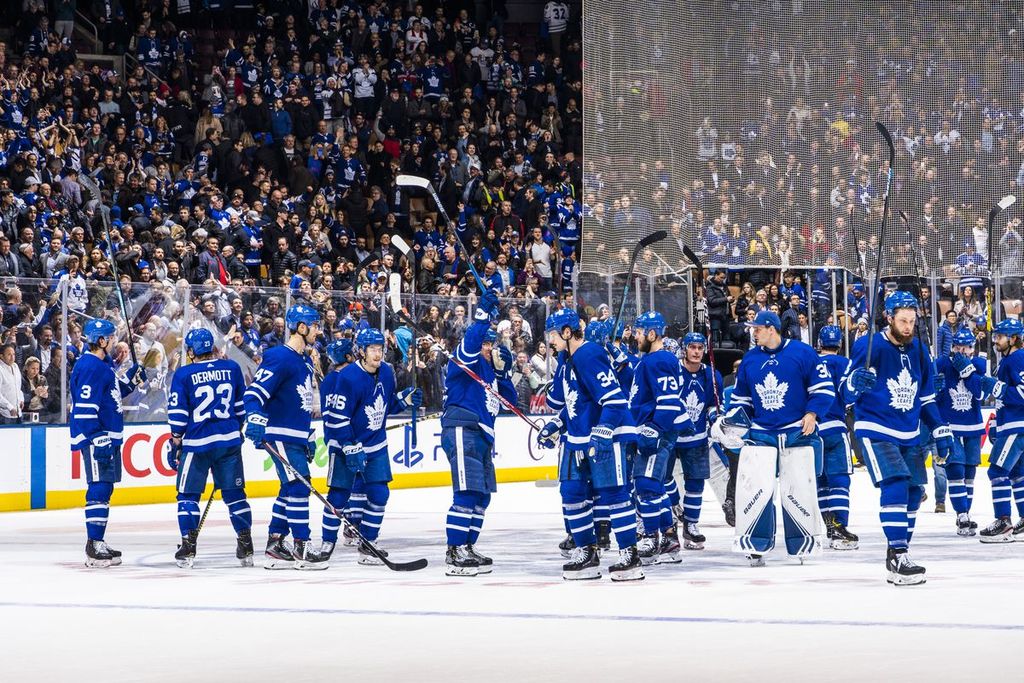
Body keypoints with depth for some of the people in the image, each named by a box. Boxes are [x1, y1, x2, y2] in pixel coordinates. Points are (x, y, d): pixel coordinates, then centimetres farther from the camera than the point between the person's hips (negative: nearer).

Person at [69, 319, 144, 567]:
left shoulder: (103, 365, 16)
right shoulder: (90, 367, -16)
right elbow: (85, 407, -22)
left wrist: (131, 380, 13)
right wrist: (97, 438, -24)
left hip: (109, 436, 11)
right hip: (96, 438, -11)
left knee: (104, 489, 14)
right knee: (99, 489, -12)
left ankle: (98, 543, 21)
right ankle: (94, 547, -13)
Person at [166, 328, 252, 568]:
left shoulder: (183, 374, -6)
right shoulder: (232, 368, 4)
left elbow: (177, 413, -5)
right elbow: (241, 405, 14)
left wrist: (175, 443, 2)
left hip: (196, 443, -3)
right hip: (229, 441, 3)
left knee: (188, 494, 7)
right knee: (234, 493, 11)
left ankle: (188, 547, 0)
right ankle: (246, 546, 9)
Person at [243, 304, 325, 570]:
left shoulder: (304, 362, 17)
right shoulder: (280, 358, -13)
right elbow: (255, 392, -20)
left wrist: (310, 437, 27)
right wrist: (255, 418, -35)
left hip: (298, 437, 10)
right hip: (281, 436, -10)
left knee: (290, 490, 12)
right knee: (298, 486, -12)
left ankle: (275, 545, 18)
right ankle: (301, 548, -11)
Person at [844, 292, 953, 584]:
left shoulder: (918, 351, 7)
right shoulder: (870, 346, -13)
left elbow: (925, 396, 18)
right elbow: (847, 392, -17)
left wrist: (939, 430, 13)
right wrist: (855, 381, -39)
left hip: (909, 434, 7)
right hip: (875, 431, -7)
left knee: (914, 492, 8)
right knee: (895, 486, -21)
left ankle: (898, 552, 21)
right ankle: (897, 557, -23)